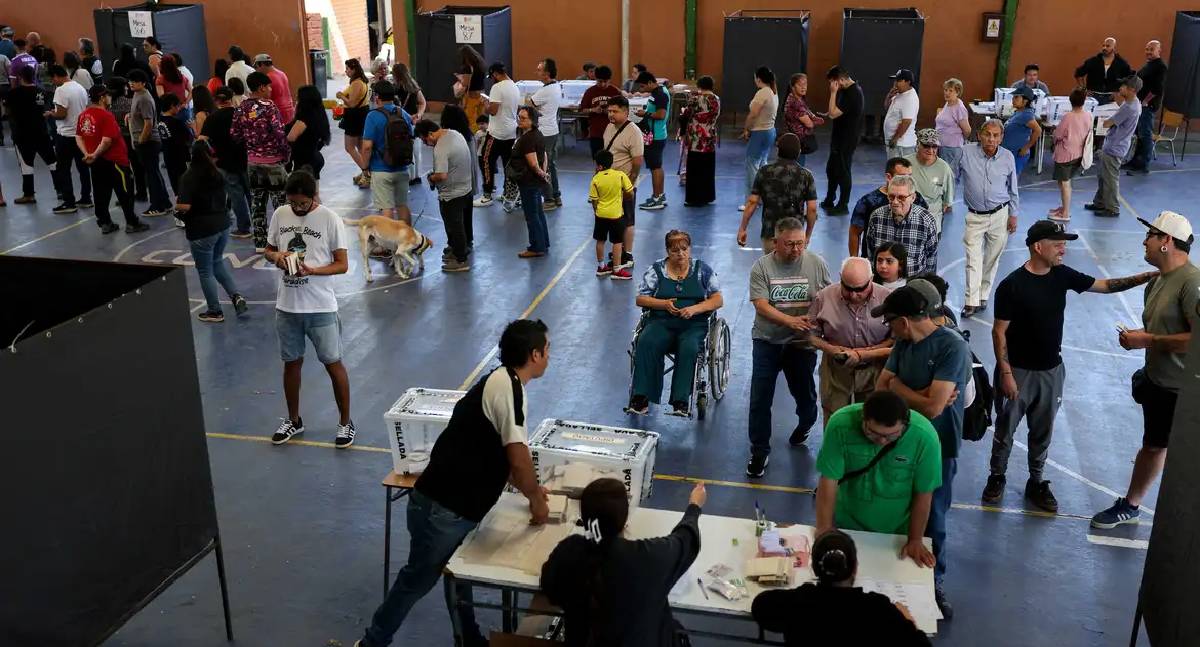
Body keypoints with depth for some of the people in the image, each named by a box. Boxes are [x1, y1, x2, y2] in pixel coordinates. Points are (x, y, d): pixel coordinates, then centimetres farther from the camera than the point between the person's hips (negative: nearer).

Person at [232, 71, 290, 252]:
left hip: (252, 161, 6)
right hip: (272, 161, -6)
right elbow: (280, 133, -19)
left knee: (257, 203, 12)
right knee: (280, 202, 3)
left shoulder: (241, 108, 3)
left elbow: (234, 134, 5)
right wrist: (286, 153, -5)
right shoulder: (269, 106, -14)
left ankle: (260, 243, 16)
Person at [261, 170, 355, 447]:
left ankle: (345, 422, 21)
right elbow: (268, 250, 13)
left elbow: (342, 265, -9)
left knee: (333, 364, 5)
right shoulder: (280, 215, 1)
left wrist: (311, 270, -25)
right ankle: (294, 420, 34)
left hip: (321, 307, -4)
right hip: (287, 306, 4)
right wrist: (276, 256, -11)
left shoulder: (329, 219, -12)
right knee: (292, 362, 16)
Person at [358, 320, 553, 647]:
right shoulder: (508, 385, -20)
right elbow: (518, 458, -22)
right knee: (419, 579, 7)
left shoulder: (500, 382, 11)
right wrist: (536, 500, -6)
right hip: (443, 509, -9)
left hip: (453, 505, 9)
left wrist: (530, 489, 24)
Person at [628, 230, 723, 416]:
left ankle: (681, 401, -36)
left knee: (689, 348, -35)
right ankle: (641, 398, -33)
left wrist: (694, 308, -12)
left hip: (694, 324, -1)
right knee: (646, 343, -32)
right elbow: (640, 299, 9)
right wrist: (664, 304, -9)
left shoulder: (702, 269, 11)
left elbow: (718, 300, 6)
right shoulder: (656, 269, 12)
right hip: (661, 321, 1)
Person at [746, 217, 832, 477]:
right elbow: (761, 306, -15)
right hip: (768, 341, -1)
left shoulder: (817, 264, -4)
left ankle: (805, 425, 50)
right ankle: (759, 452, 13)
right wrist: (791, 321, -28)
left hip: (803, 342, 1)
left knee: (805, 395, 17)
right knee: (760, 399, -1)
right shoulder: (761, 267, -8)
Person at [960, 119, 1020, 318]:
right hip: (975, 216, -2)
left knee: (992, 258, 11)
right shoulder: (967, 152, -11)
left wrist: (1013, 214, 7)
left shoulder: (1008, 157, -3)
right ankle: (972, 302, -7)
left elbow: (1013, 189, 7)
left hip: (1000, 215, 2)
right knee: (973, 259, -7)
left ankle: (983, 296, 24)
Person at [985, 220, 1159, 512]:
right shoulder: (1012, 285, -19)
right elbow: (999, 332, -15)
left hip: (1051, 370, 5)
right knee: (1005, 429, 10)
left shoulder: (1062, 275, -2)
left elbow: (1105, 285, 7)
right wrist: (1005, 373, -17)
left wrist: (1150, 276, -1)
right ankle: (997, 478, 30)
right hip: (1018, 371, -5)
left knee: (1042, 432, 16)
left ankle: (1036, 482, 32)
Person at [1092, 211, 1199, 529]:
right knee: (1153, 446, 22)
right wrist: (1135, 336, -2)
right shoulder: (1156, 282, 8)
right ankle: (1130, 506, 36)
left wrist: (1148, 340, -22)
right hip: (1157, 381, 9)